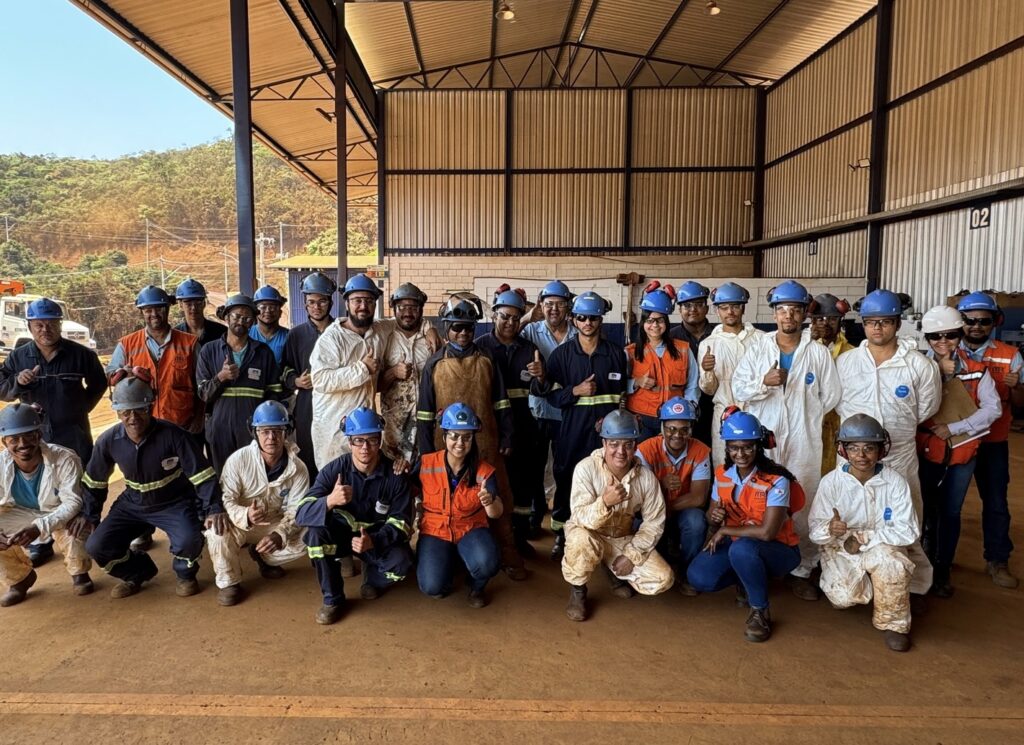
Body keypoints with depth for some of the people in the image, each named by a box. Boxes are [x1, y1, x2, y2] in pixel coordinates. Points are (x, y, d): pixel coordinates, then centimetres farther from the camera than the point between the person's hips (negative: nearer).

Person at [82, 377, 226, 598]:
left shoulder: (173, 435, -24)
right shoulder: (108, 441, -11)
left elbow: (202, 475, -23)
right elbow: (93, 482, 7)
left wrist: (214, 509, -33)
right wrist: (90, 517, 6)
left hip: (175, 504, -4)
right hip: (133, 505, 4)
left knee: (189, 541, -30)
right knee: (96, 546, -10)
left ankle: (186, 574, 6)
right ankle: (137, 572, 20)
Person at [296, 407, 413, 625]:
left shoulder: (394, 474, -17)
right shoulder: (334, 469, -19)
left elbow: (401, 521, -15)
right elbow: (301, 514, -27)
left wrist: (373, 540, -34)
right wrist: (330, 501, -48)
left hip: (379, 538, 0)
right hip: (341, 533, 1)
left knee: (401, 563, -29)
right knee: (315, 531, -30)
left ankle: (373, 579, 9)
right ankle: (332, 598, -10)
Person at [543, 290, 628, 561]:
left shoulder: (616, 353, 8)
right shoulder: (561, 354, 5)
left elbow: (624, 394, 11)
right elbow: (552, 395, 2)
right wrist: (576, 391, -14)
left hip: (607, 428, 0)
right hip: (572, 428, 0)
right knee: (566, 482, 2)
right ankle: (561, 536, 17)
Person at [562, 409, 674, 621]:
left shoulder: (646, 476, -15)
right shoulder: (586, 468, -25)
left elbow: (654, 522, -7)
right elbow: (581, 519, -29)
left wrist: (632, 555, -16)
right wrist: (605, 502, -49)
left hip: (623, 538, 3)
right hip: (588, 534, -3)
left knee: (663, 579, -13)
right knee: (583, 543, -39)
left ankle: (615, 572, 17)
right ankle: (577, 591, -7)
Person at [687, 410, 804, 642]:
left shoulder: (776, 480, -21)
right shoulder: (722, 474, -3)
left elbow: (767, 532, -29)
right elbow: (712, 515, 7)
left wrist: (724, 531, -18)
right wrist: (713, 517, -18)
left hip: (778, 550, -5)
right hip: (735, 544, 6)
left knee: (741, 548, -38)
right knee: (698, 577, -18)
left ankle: (760, 611, -13)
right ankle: (747, 580, 11)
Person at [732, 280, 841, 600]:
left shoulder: (818, 352, 3)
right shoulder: (757, 348, 6)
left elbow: (830, 396, 5)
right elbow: (739, 389, 0)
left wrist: (803, 416, 7)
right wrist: (764, 382, -16)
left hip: (803, 441, 0)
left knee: (803, 506, 1)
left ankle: (802, 570, 15)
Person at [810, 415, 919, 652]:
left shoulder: (895, 482, -11)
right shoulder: (831, 482, -12)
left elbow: (908, 531, -15)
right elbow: (815, 530, -13)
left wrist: (864, 537, -22)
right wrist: (830, 529, -37)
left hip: (881, 548, 0)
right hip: (841, 550, 1)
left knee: (891, 561, -34)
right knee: (843, 597, -22)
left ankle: (893, 624, -6)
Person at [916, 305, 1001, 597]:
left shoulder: (977, 370, -2)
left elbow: (993, 408, -7)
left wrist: (954, 428, -14)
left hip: (962, 452, 1)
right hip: (926, 451, -1)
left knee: (950, 512, 10)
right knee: (925, 509, 10)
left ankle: (942, 570, 24)